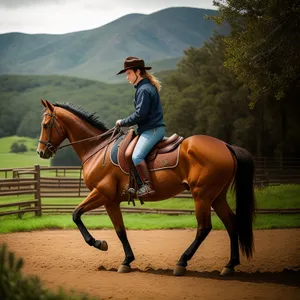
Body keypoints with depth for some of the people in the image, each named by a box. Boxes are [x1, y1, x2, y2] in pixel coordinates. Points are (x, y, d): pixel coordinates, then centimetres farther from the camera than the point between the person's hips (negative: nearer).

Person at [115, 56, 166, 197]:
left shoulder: (144, 90, -14)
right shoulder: (147, 87, 18)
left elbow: (140, 114, -20)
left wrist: (123, 122, -8)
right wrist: (126, 123, 16)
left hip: (152, 129, -11)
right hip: (151, 128, 11)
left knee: (137, 156, -23)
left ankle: (148, 186, -25)